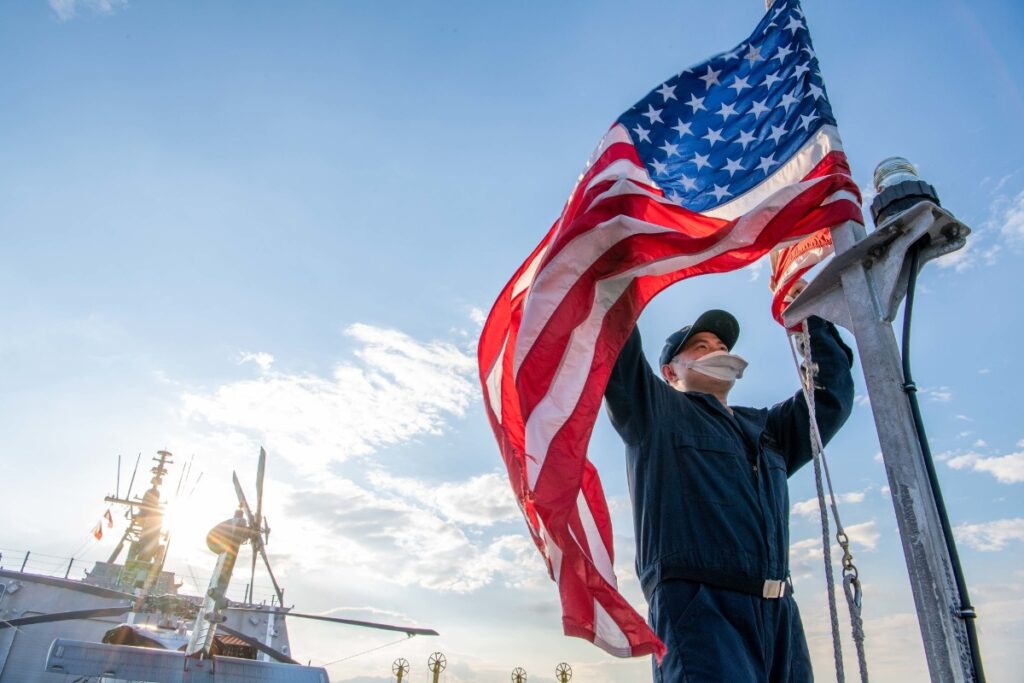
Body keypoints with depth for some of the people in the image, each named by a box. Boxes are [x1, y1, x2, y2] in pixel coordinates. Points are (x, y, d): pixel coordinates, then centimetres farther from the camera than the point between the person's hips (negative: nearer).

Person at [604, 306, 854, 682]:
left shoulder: (767, 427, 28)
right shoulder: (654, 411, 10)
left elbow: (831, 393, 24)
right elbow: (616, 349, -1)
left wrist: (811, 321, 21)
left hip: (778, 614, 7)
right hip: (699, 608, -6)